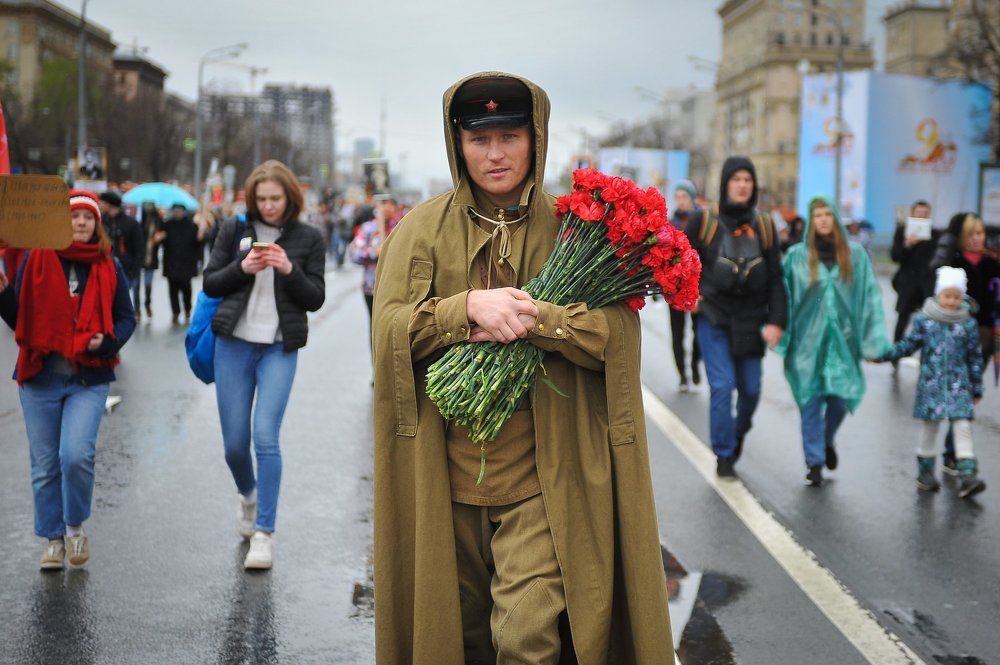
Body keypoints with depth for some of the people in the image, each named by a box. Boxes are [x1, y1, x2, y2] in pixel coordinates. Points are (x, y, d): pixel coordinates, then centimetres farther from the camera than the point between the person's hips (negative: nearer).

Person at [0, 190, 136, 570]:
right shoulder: (37, 259, 2)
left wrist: (108, 340, -8)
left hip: (88, 380, -1)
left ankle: (76, 526, 8)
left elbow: (126, 318, 12)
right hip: (40, 376, 1)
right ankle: (52, 539, 23)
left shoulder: (108, 267, 5)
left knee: (77, 455, -17)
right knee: (45, 465, 7)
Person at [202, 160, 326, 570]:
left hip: (280, 349, -2)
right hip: (234, 344, 2)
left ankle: (264, 533, -7)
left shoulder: (308, 239, 4)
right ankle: (248, 495, 39)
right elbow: (210, 284, 7)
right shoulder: (235, 230, 6)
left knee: (265, 437, -13)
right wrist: (242, 267, -11)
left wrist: (290, 270, -15)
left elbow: (316, 299, 2)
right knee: (234, 442, 6)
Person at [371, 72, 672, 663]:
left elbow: (617, 335, -5)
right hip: (446, 474, 2)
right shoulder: (423, 228, 7)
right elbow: (389, 328, -3)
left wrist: (531, 317, -18)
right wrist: (467, 306, -18)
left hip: (542, 476, -2)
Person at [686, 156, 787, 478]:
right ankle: (723, 456, 4)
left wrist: (776, 321, -4)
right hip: (714, 319, -3)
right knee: (722, 386, -8)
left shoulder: (764, 226, 4)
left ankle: (739, 433, 36)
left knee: (750, 389, 6)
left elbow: (775, 279, 4)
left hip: (750, 320, 3)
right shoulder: (705, 222, -4)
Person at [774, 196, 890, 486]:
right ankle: (814, 462, 11)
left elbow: (870, 296, 3)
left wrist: (874, 342, -3)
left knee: (841, 398, 1)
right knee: (811, 400, 0)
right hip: (808, 340, -1)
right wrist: (777, 329, -6)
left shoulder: (855, 254, 3)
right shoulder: (797, 256, 0)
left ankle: (828, 439, 33)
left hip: (842, 339, 1)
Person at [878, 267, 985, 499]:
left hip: (958, 385, 1)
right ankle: (925, 472, 18)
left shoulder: (968, 324, 3)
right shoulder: (924, 319, 0)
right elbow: (909, 344, 6)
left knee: (962, 426, -8)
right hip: (931, 383, -1)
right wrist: (884, 354, -6)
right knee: (930, 426, 5)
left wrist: (977, 388, 10)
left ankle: (968, 475, -10)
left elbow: (975, 357, 8)